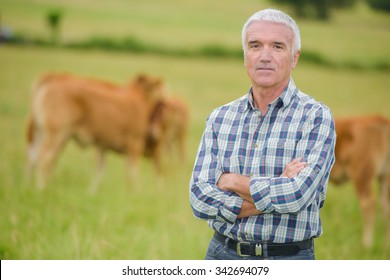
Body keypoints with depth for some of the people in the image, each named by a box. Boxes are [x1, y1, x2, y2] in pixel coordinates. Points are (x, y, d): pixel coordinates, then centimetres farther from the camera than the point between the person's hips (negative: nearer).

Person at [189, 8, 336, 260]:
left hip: (289, 258, -3)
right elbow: (200, 199, -5)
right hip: (223, 254, 3)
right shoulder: (220, 118, 5)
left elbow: (298, 194, -21)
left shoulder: (316, 117, -8)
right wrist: (274, 193, -16)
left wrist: (231, 180, -8)